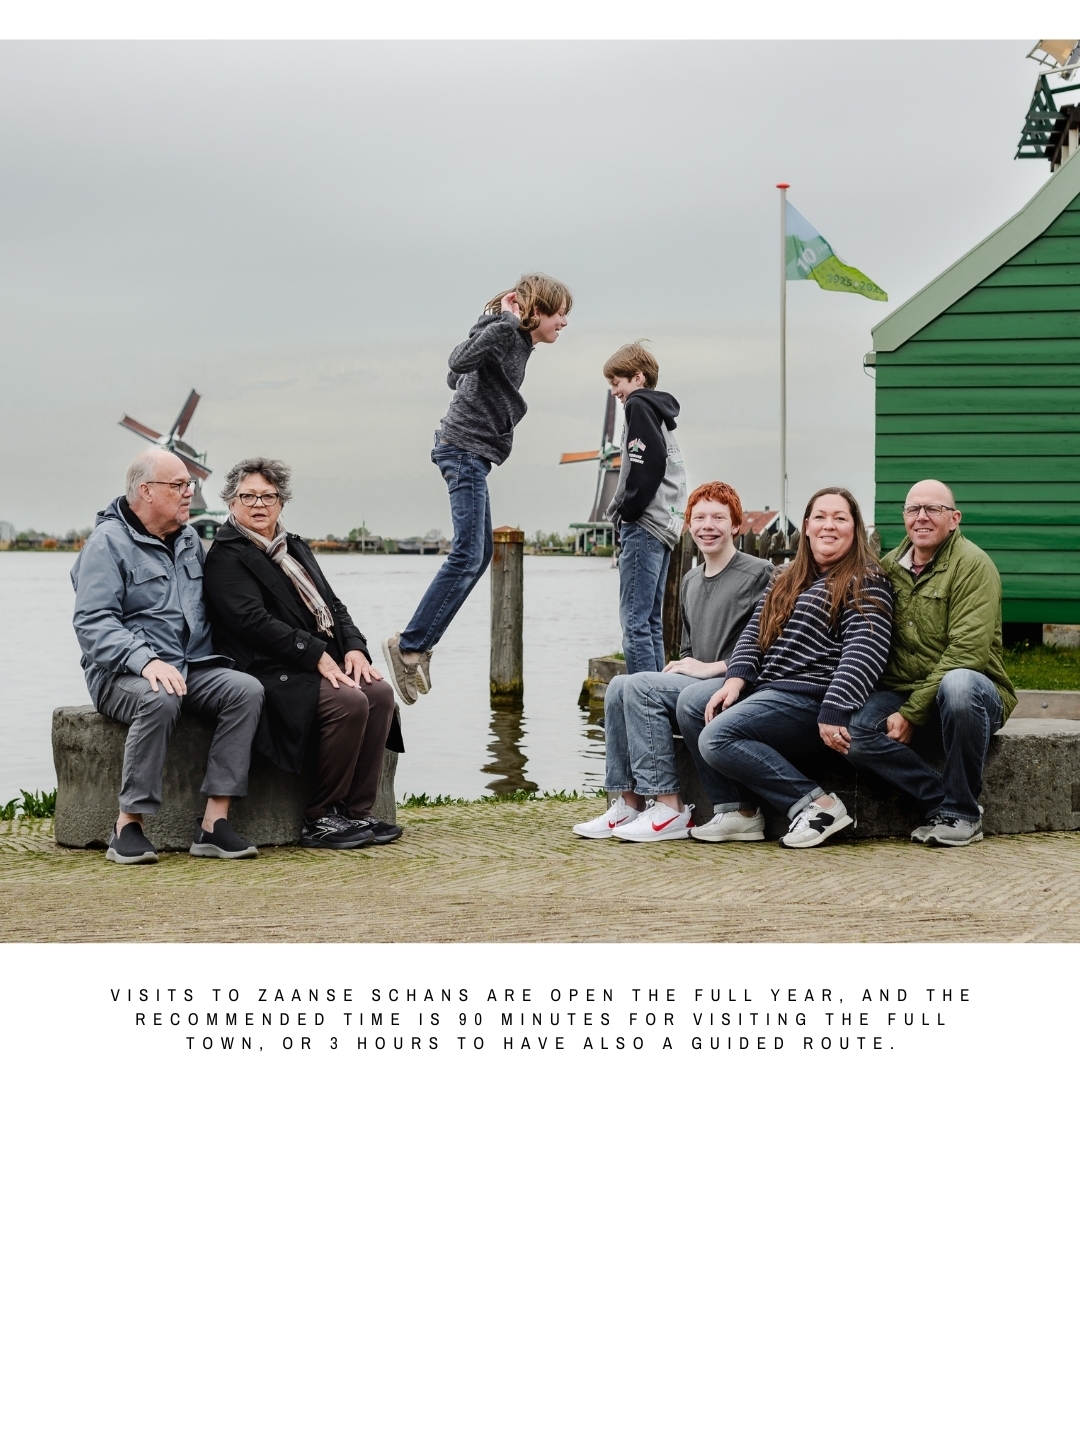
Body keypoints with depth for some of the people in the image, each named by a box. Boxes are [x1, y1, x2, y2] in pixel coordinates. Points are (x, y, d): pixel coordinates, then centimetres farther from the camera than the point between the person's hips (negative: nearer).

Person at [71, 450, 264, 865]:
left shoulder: (189, 539, 18)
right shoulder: (108, 542, -5)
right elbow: (92, 622, -15)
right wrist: (146, 661, -29)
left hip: (190, 667, 6)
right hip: (122, 674, -6)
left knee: (246, 689, -22)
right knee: (159, 700, -39)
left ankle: (214, 822, -24)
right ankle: (128, 826, -28)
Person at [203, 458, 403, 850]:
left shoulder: (295, 548, 23)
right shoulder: (227, 556, -3)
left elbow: (332, 605, 21)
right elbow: (253, 621, -16)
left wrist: (354, 646, 0)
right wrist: (316, 655, -20)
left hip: (326, 659, 8)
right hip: (275, 671, -8)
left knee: (380, 692, -17)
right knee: (349, 701, -29)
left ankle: (356, 812, -13)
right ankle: (320, 819, -18)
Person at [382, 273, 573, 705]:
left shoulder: (518, 342, 18)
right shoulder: (504, 331, -11)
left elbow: (456, 378, 23)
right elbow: (458, 363, -27)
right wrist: (504, 318, -23)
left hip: (473, 454, 11)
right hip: (466, 449, -11)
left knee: (479, 556, 11)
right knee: (467, 556, -16)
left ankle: (417, 641, 12)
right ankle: (408, 645, -15)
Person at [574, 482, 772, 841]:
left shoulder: (759, 574, -5)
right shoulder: (690, 581, 20)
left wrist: (712, 667, -14)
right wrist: (682, 665, 4)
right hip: (696, 685, 8)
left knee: (641, 686, -23)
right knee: (619, 686, -13)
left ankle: (668, 809, -25)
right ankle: (628, 803, -13)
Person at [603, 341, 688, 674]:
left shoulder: (638, 405, -4)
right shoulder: (660, 410, 22)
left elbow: (649, 463, -17)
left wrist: (627, 512, -12)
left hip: (644, 527, -10)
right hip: (665, 526, 10)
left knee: (635, 621, -11)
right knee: (651, 621, 10)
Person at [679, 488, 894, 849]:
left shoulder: (865, 582, -4)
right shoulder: (785, 579, 20)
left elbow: (863, 651, -16)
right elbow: (754, 631, 15)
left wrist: (834, 713, -26)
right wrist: (736, 678, -4)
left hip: (812, 698, -9)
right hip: (767, 691, 9)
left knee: (717, 738, -25)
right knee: (691, 711, -4)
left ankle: (818, 805, -20)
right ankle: (738, 809, -5)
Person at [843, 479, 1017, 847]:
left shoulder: (972, 564, -8)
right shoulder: (888, 567, 10)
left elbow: (966, 654, -18)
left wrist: (912, 713, -22)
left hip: (975, 693, -4)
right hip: (902, 693, 4)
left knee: (957, 684, -40)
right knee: (856, 734, -26)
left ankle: (960, 812, -22)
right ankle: (941, 802, -13)